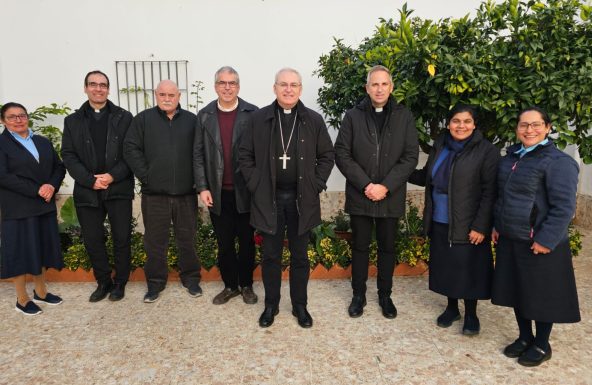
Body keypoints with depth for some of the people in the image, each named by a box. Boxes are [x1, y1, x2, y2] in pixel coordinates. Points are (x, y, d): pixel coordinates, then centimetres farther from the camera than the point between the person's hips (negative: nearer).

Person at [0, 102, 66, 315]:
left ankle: (40, 291, 27)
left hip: (45, 206, 5)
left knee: (42, 249, 12)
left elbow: (59, 167, 9)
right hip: (17, 209, -5)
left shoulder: (43, 142, 13)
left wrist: (52, 186, -10)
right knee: (21, 252, 3)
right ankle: (22, 299, 16)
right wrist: (36, 190, -19)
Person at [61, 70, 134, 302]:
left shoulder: (124, 117, 4)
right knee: (92, 240, 8)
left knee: (122, 238, 3)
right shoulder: (72, 121, 9)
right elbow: (68, 155, 3)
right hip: (87, 191, 2)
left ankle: (120, 283, 20)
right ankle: (103, 282, 25)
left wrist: (113, 176, -13)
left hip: (119, 189, -2)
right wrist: (90, 180, -11)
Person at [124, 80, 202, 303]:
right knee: (155, 241, 10)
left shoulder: (191, 120, 4)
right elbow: (131, 149, 0)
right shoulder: (143, 119, 4)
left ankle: (191, 278, 27)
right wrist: (145, 176, -6)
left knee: (187, 239, 11)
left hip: (185, 193, 0)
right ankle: (155, 281, 26)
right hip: (154, 193, 0)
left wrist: (197, 179, -2)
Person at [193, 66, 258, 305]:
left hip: (245, 191, -2)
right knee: (224, 243, 11)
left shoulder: (252, 113, -3)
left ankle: (246, 285, 27)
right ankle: (230, 285, 28)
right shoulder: (204, 115, 5)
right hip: (218, 192, 2)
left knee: (246, 241, 11)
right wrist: (202, 187, -3)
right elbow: (198, 154, 4)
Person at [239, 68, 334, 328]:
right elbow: (245, 155, 4)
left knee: (299, 256, 11)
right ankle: (271, 304, 28)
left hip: (301, 199, 0)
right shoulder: (259, 118, 0)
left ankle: (300, 305, 27)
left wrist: (316, 185, -3)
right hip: (268, 198, 0)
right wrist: (255, 184, -4)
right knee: (271, 255, 11)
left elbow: (327, 156, 6)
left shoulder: (314, 120, 1)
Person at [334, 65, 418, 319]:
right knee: (360, 246, 10)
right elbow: (342, 154, -5)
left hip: (391, 197, 1)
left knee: (387, 247, 12)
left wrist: (385, 186, -14)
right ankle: (358, 295, 26)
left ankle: (385, 295, 29)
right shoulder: (353, 116, 1)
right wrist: (365, 184, -14)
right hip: (359, 195, 0)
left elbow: (410, 157, -4)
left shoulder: (404, 117, 2)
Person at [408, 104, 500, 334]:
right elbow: (427, 177, 18)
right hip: (440, 223, 5)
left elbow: (489, 193, -12)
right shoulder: (439, 147, 6)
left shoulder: (487, 151, -9)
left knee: (468, 269, 6)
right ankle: (452, 308, 34)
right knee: (446, 266, 14)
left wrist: (480, 226, -17)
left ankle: (471, 314, 26)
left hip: (468, 225, -5)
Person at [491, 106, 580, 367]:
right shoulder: (511, 157, 9)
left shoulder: (558, 162, -13)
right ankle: (525, 337, 35)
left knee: (540, 294, 8)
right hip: (510, 240, 7)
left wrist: (546, 240, -20)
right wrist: (497, 225, 12)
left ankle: (541, 345, 28)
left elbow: (563, 207, -18)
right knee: (516, 290, 16)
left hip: (539, 243, -6)